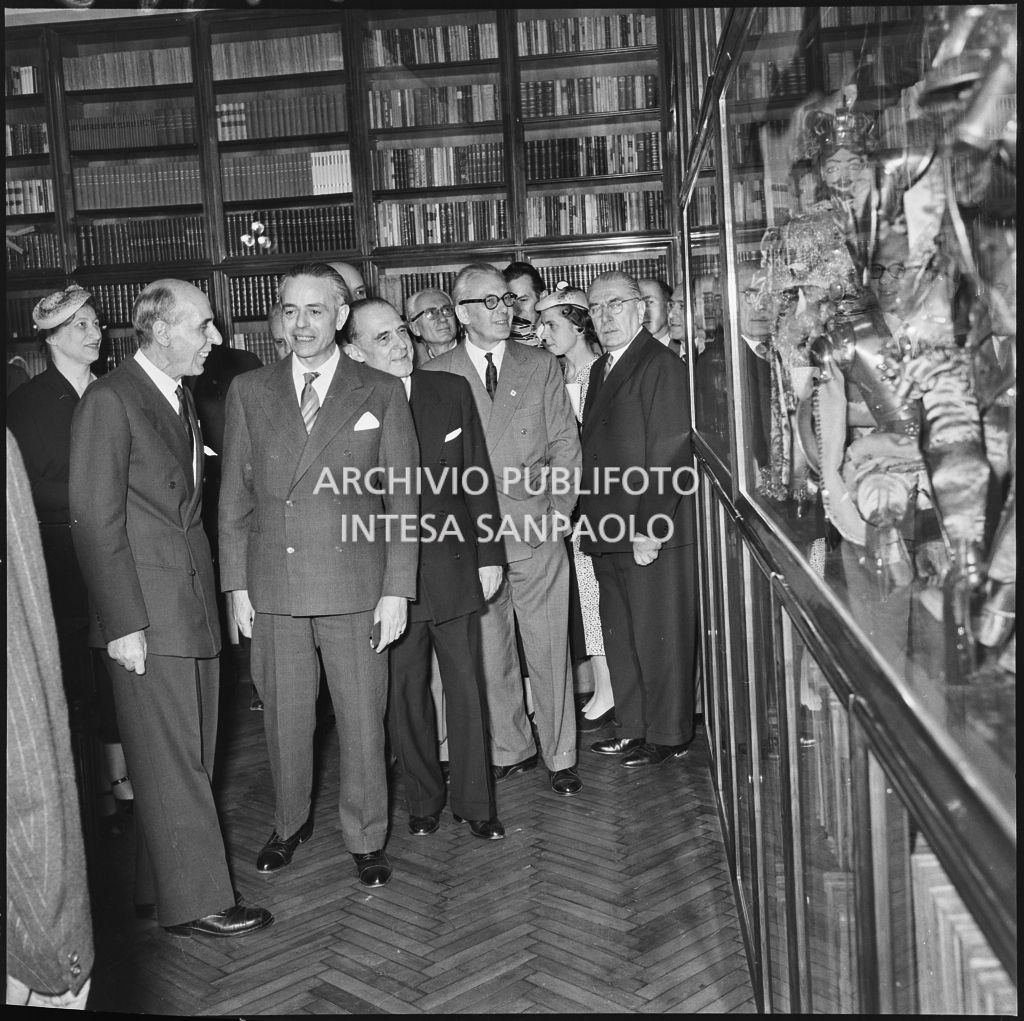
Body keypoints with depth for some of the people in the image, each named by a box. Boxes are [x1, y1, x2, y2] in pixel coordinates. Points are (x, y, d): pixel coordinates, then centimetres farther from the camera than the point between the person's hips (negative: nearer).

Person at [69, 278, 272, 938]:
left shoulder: (182, 401, 15)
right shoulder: (111, 401, -11)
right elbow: (96, 521, -14)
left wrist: (213, 595, 8)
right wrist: (123, 623, -17)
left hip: (194, 607, 8)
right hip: (148, 617, -8)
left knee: (190, 759, 14)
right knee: (170, 763, 1)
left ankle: (161, 884, 28)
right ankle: (194, 902, 12)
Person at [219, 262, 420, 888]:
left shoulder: (381, 394, 2)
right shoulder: (249, 392, 7)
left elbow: (403, 498, 1)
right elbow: (235, 495, 8)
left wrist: (398, 589, -5)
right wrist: (236, 584, 3)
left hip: (354, 586, -1)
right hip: (272, 588, 2)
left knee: (362, 719, 6)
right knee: (284, 717, 12)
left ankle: (367, 837, 25)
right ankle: (291, 823, 34)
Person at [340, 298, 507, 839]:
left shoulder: (452, 390, 2)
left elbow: (479, 477, 6)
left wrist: (489, 553, 3)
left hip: (454, 566, 2)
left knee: (467, 688, 8)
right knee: (406, 692, 10)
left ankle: (474, 802, 22)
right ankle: (423, 799, 28)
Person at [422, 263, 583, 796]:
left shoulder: (541, 366, 8)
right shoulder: (434, 374, 3)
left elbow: (564, 444, 8)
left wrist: (557, 512, -1)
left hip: (536, 532, 0)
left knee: (549, 649, 4)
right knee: (488, 651, 9)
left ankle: (561, 755, 18)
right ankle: (510, 749, 25)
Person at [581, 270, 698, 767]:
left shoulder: (662, 367, -10)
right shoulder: (600, 369, 16)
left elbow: (670, 456, -16)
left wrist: (648, 529, -20)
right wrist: (590, 518, 10)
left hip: (653, 534, -8)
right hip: (608, 533, 8)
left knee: (659, 636, 3)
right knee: (619, 635, 15)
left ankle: (668, 736, 16)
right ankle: (632, 727, 28)